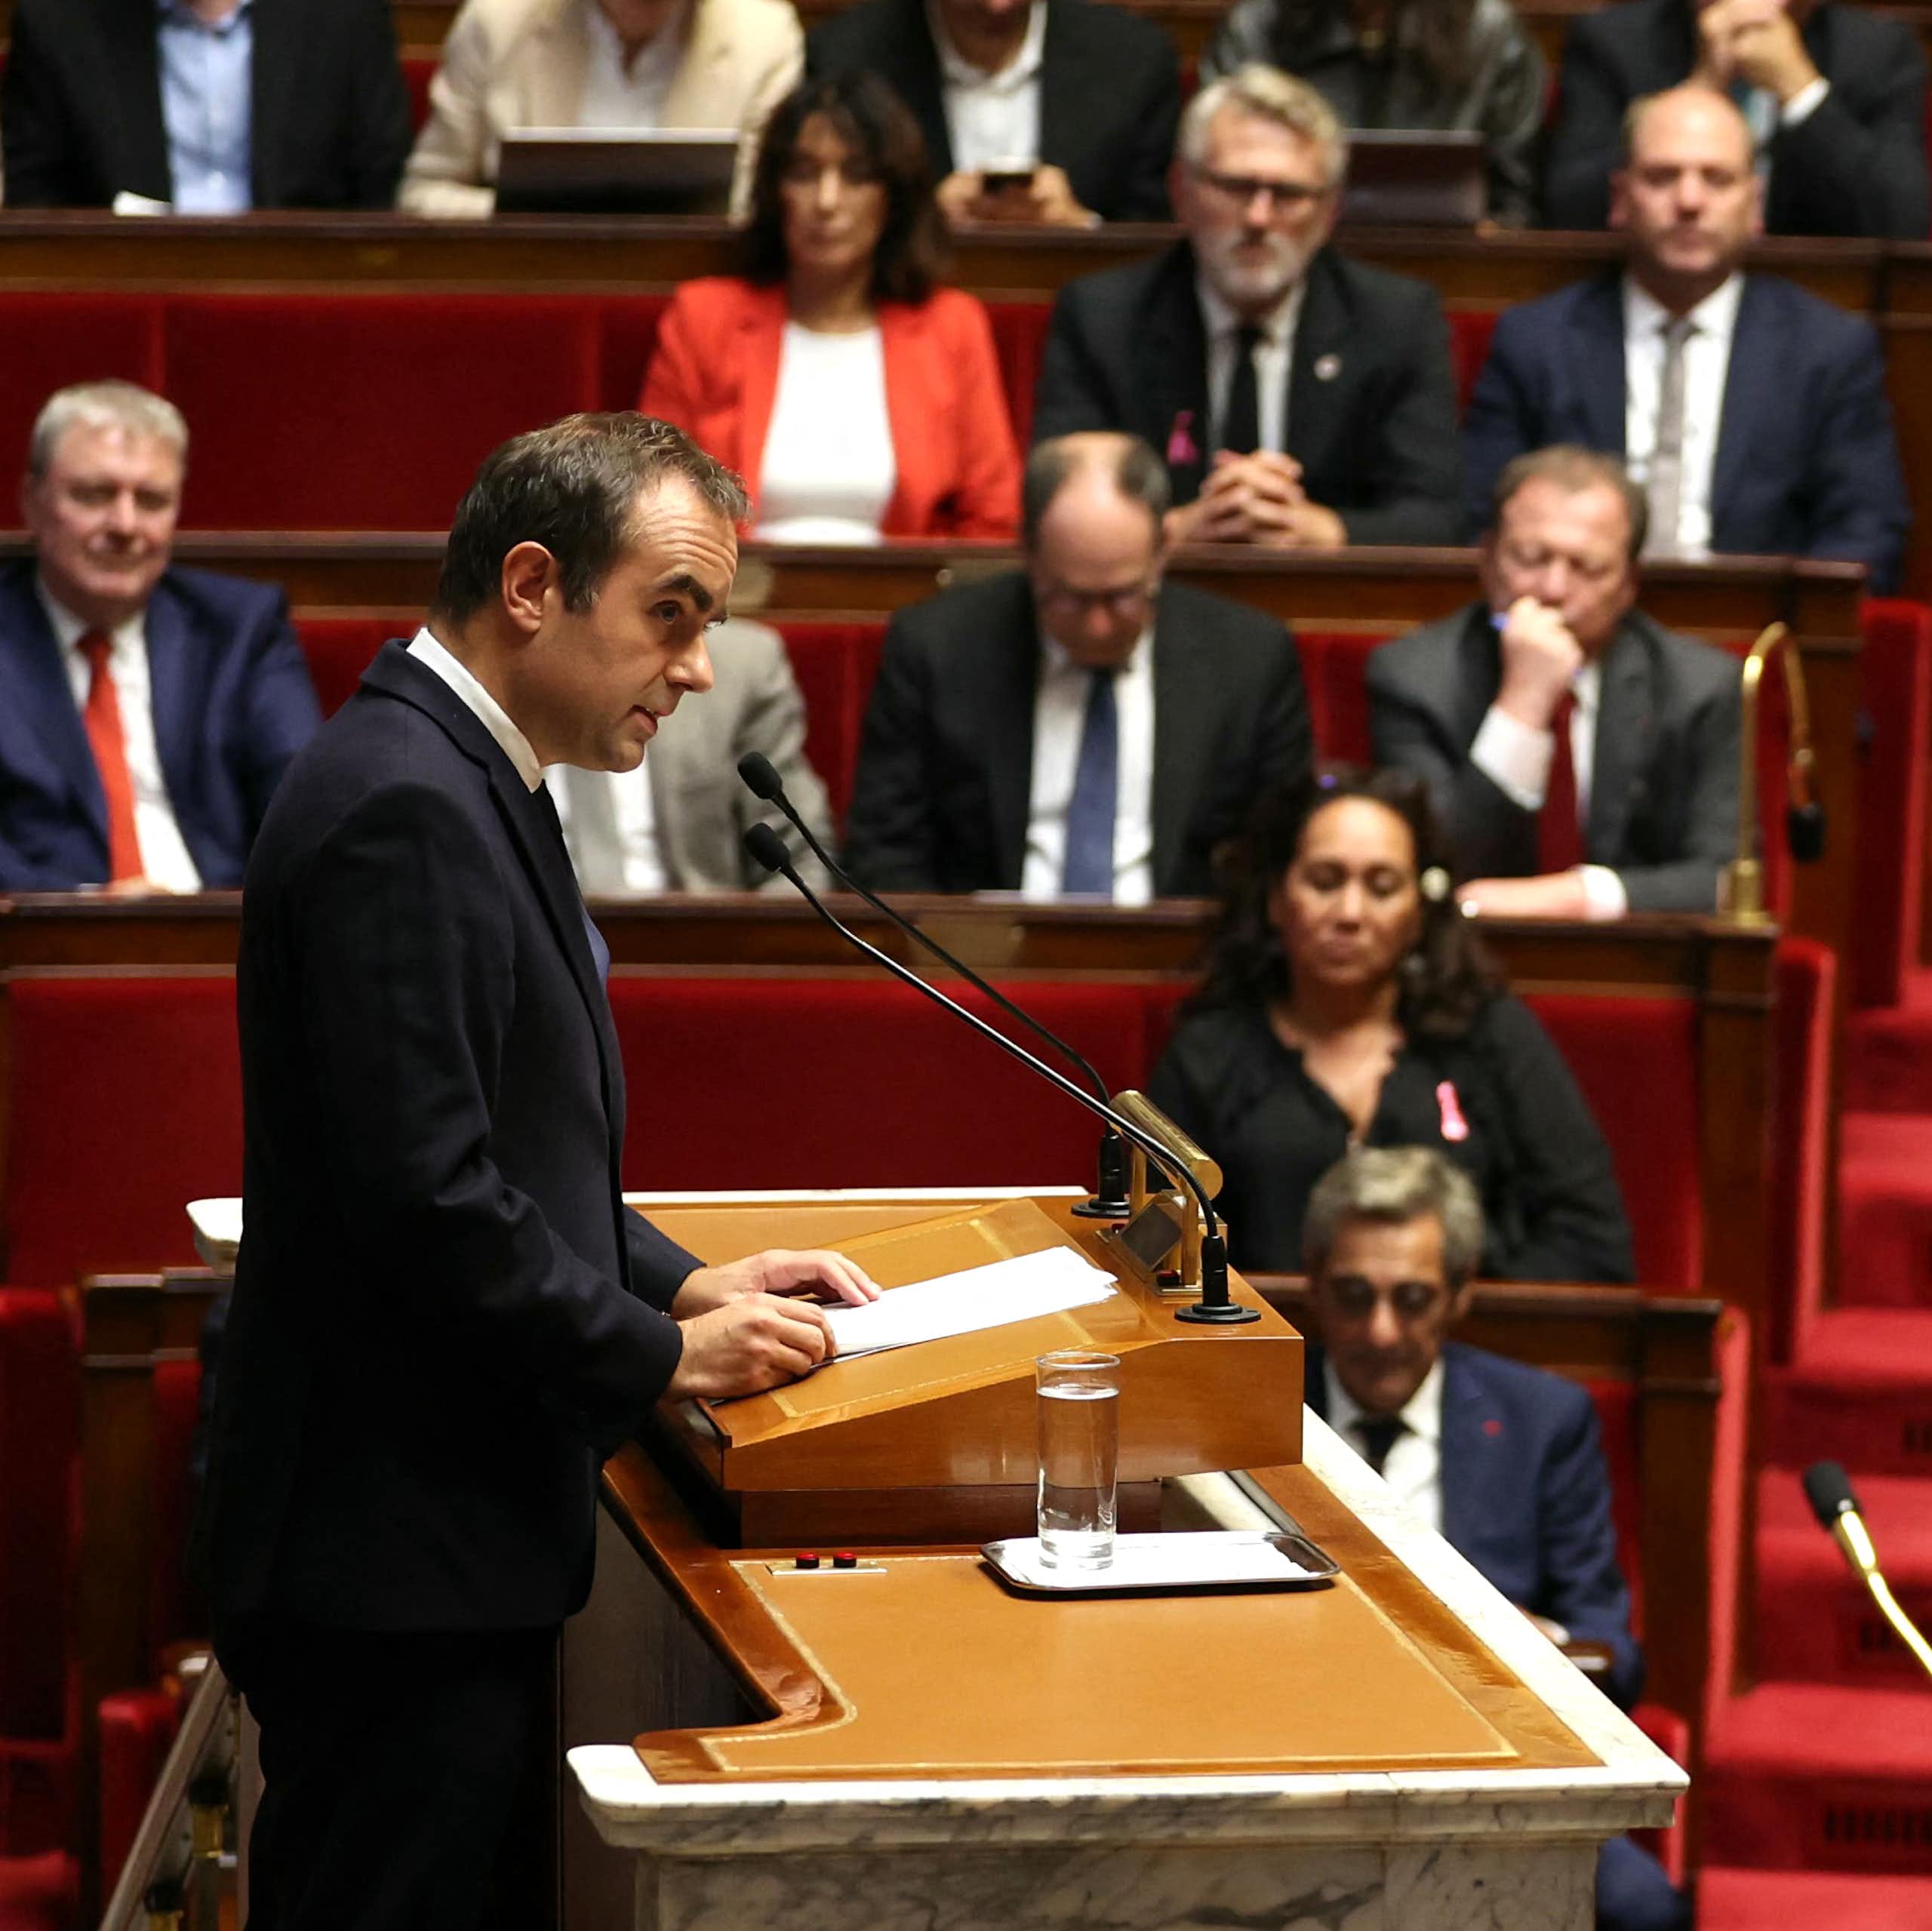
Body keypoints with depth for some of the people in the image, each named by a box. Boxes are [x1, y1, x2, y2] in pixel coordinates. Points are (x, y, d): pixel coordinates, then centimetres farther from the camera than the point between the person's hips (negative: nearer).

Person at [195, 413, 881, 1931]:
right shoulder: (401, 810, -19)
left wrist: (679, 1282, 9)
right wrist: (667, 1356, -13)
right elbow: (425, 1203, -24)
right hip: (395, 1560, -11)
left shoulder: (461, 783, 15)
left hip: (450, 1539, 11)